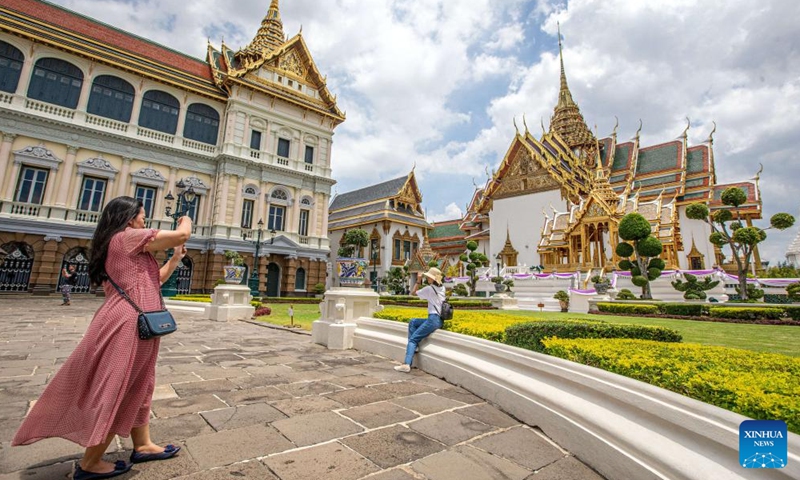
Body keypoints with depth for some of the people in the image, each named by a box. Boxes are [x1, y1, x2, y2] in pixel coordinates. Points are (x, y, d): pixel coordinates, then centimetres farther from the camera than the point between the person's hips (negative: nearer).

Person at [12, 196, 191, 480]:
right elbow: (181, 235, -15)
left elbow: (152, 280, 24)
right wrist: (186, 220, 6)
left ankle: (142, 445, 27)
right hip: (128, 323, -10)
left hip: (129, 322, 10)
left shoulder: (118, 245, 20)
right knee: (116, 390, 1)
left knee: (137, 386, 16)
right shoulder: (127, 236, -9)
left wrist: (175, 259, 19)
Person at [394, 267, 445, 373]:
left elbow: (413, 292, 2)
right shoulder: (442, 288, 12)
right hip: (439, 319, 9)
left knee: (413, 339, -7)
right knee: (413, 322, 19)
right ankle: (414, 346, 8)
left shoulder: (429, 289, -9)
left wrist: (418, 281, 8)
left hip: (433, 319, -9)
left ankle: (406, 364, -19)